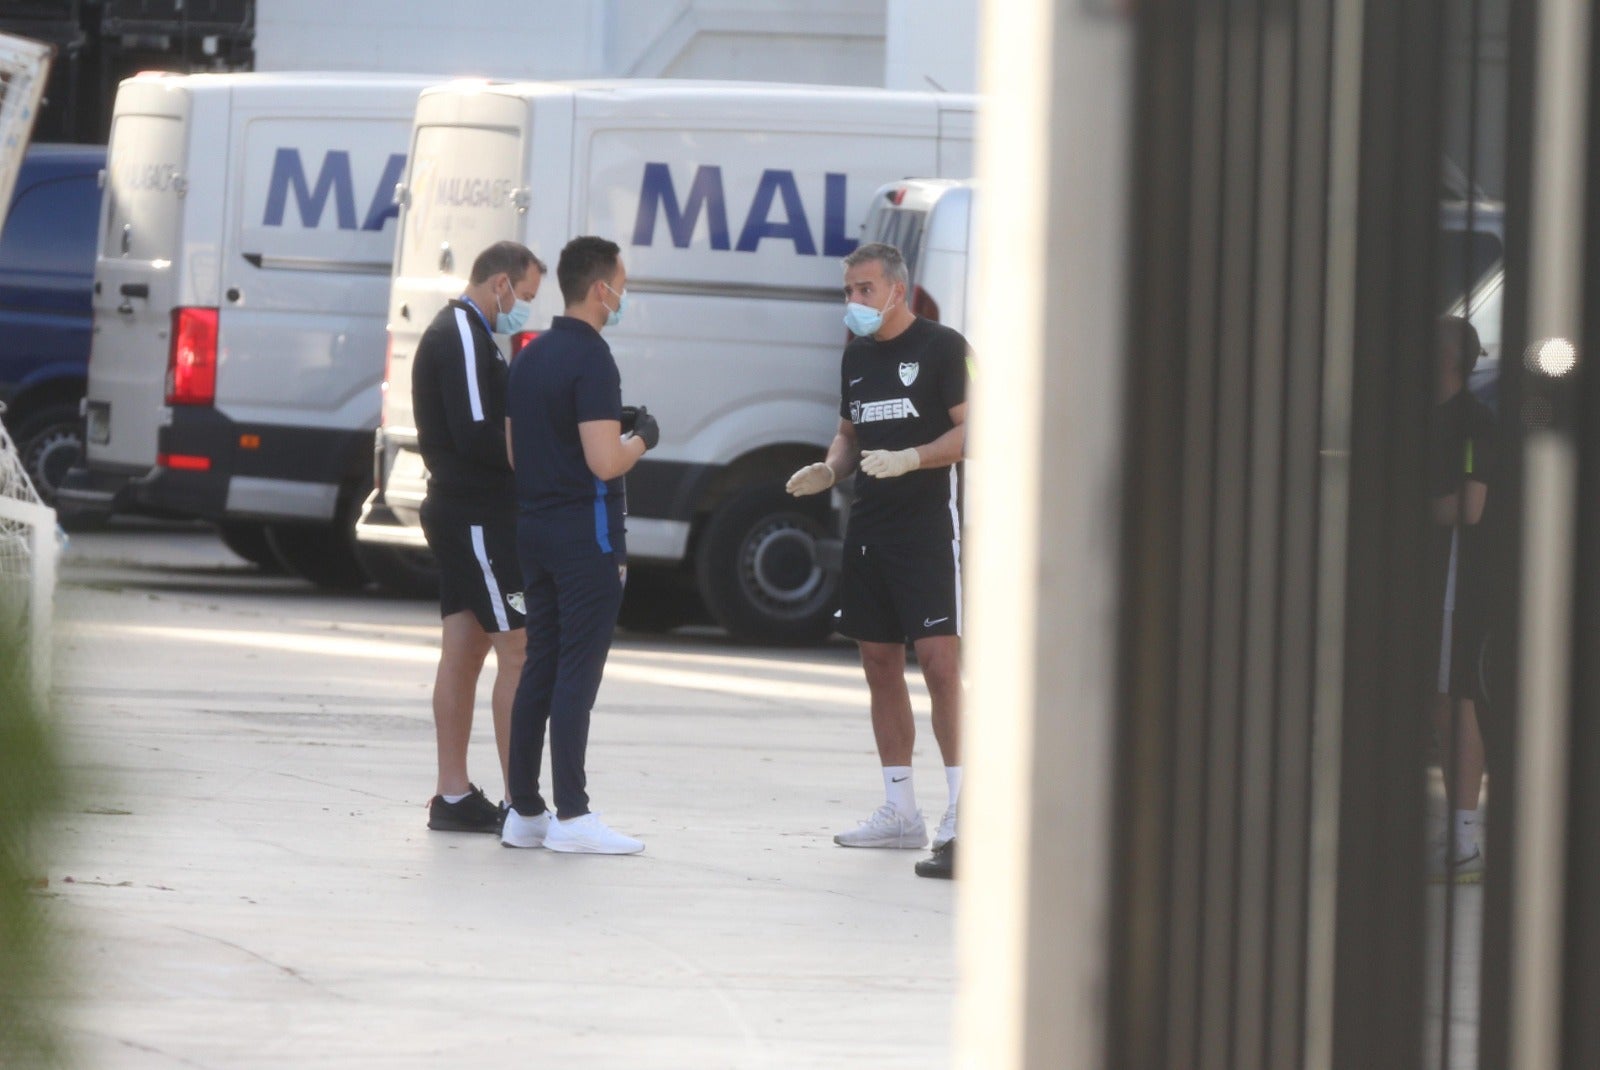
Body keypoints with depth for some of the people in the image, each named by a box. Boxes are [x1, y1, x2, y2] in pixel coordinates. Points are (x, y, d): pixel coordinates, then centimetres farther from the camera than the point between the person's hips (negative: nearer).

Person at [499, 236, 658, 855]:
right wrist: (642, 438, -4)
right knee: (577, 673, -7)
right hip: (586, 533, -9)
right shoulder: (591, 360, -16)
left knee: (539, 671, 11)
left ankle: (524, 811, 12)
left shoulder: (530, 357, 12)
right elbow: (604, 461, -23)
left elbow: (513, 453, 18)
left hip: (535, 527, 9)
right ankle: (571, 816, -7)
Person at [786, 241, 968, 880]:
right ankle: (899, 812, 18)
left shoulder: (942, 348, -5)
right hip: (869, 527, 8)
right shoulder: (857, 357, 17)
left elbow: (971, 430, -11)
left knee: (939, 661, -15)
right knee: (879, 663, 10)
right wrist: (828, 471, 5)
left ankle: (962, 815, -18)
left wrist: (910, 458, -24)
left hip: (929, 522, -8)